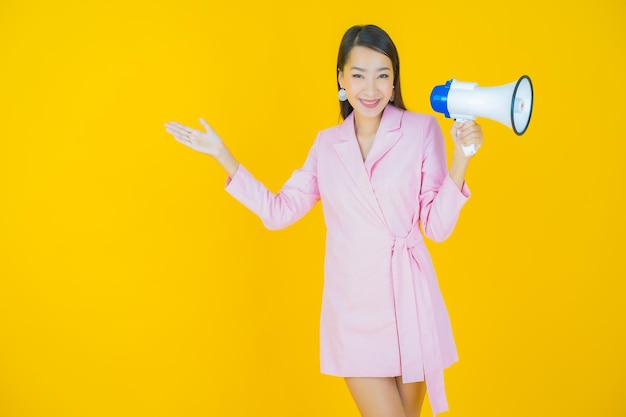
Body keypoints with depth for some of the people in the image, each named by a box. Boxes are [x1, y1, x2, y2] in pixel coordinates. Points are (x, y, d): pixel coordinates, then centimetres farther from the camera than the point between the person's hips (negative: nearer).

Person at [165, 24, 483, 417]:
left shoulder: (421, 129, -3)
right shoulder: (327, 144, 6)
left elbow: (437, 227, -4)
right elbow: (278, 211, 8)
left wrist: (461, 157, -16)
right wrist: (222, 155, 8)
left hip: (408, 301, -1)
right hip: (352, 308, 1)